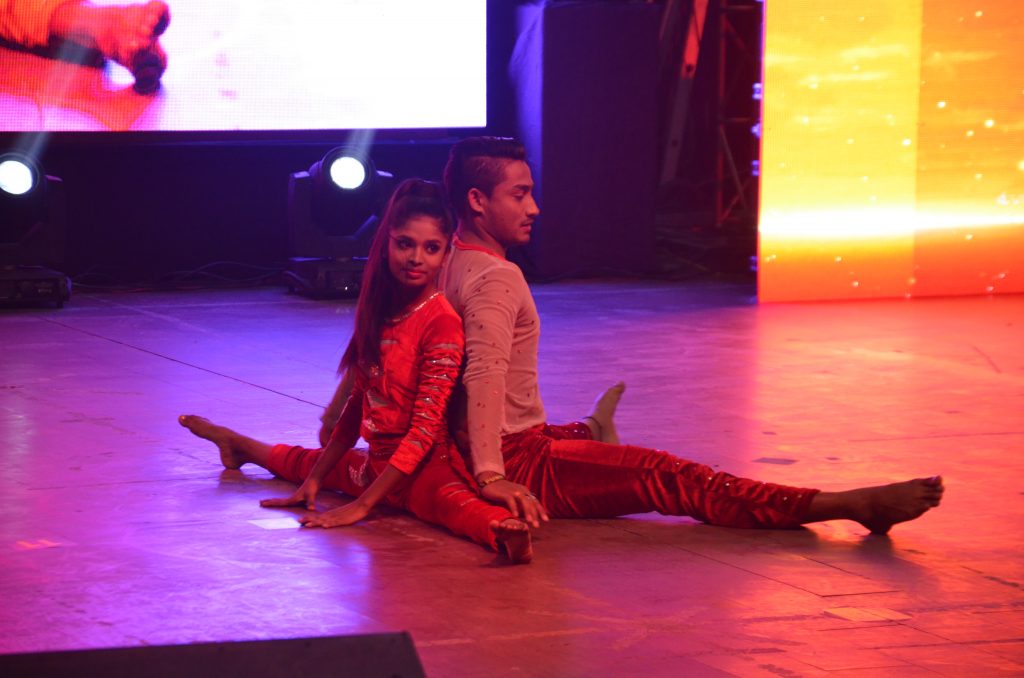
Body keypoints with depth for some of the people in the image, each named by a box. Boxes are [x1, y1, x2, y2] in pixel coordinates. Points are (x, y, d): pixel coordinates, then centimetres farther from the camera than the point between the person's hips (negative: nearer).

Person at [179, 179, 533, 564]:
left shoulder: (441, 323, -17)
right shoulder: (378, 311, 7)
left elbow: (426, 428, -20)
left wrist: (362, 505, -23)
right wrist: (314, 479, 14)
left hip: (424, 466, -8)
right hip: (380, 461, 9)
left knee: (449, 500, -42)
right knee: (310, 462, 35)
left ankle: (501, 530, -73)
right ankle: (239, 445, 65)